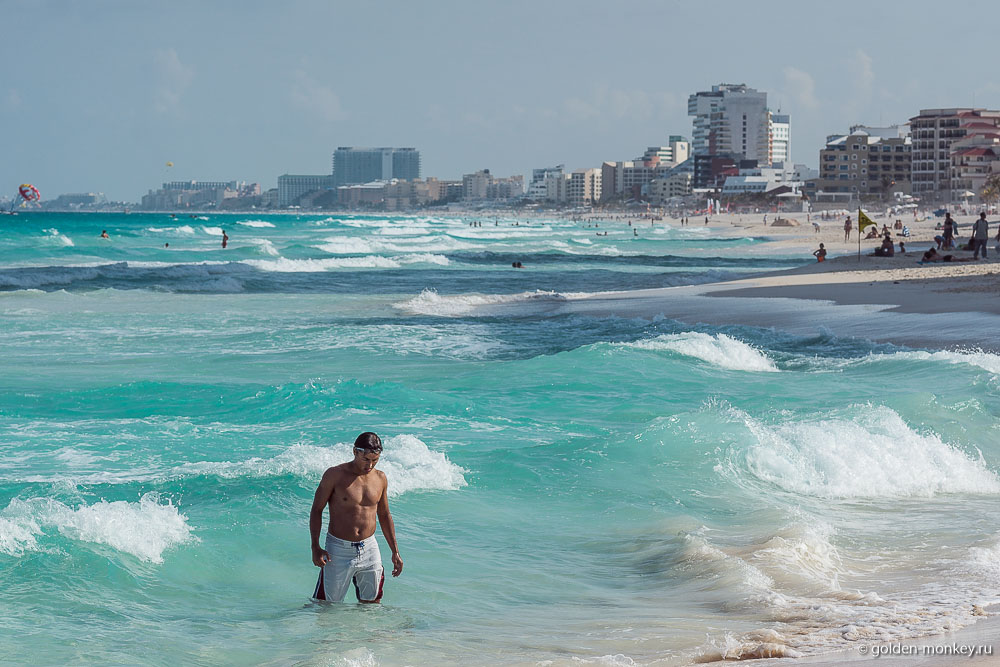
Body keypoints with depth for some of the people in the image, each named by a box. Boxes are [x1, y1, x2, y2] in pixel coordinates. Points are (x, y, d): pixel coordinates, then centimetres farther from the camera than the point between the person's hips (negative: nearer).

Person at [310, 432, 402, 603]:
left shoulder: (380, 478, 5)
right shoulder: (335, 475, -9)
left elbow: (384, 515, 17)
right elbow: (317, 510, -4)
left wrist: (395, 552, 15)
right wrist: (315, 547, -13)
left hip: (369, 549, 4)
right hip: (339, 550, -4)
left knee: (372, 604, 9)